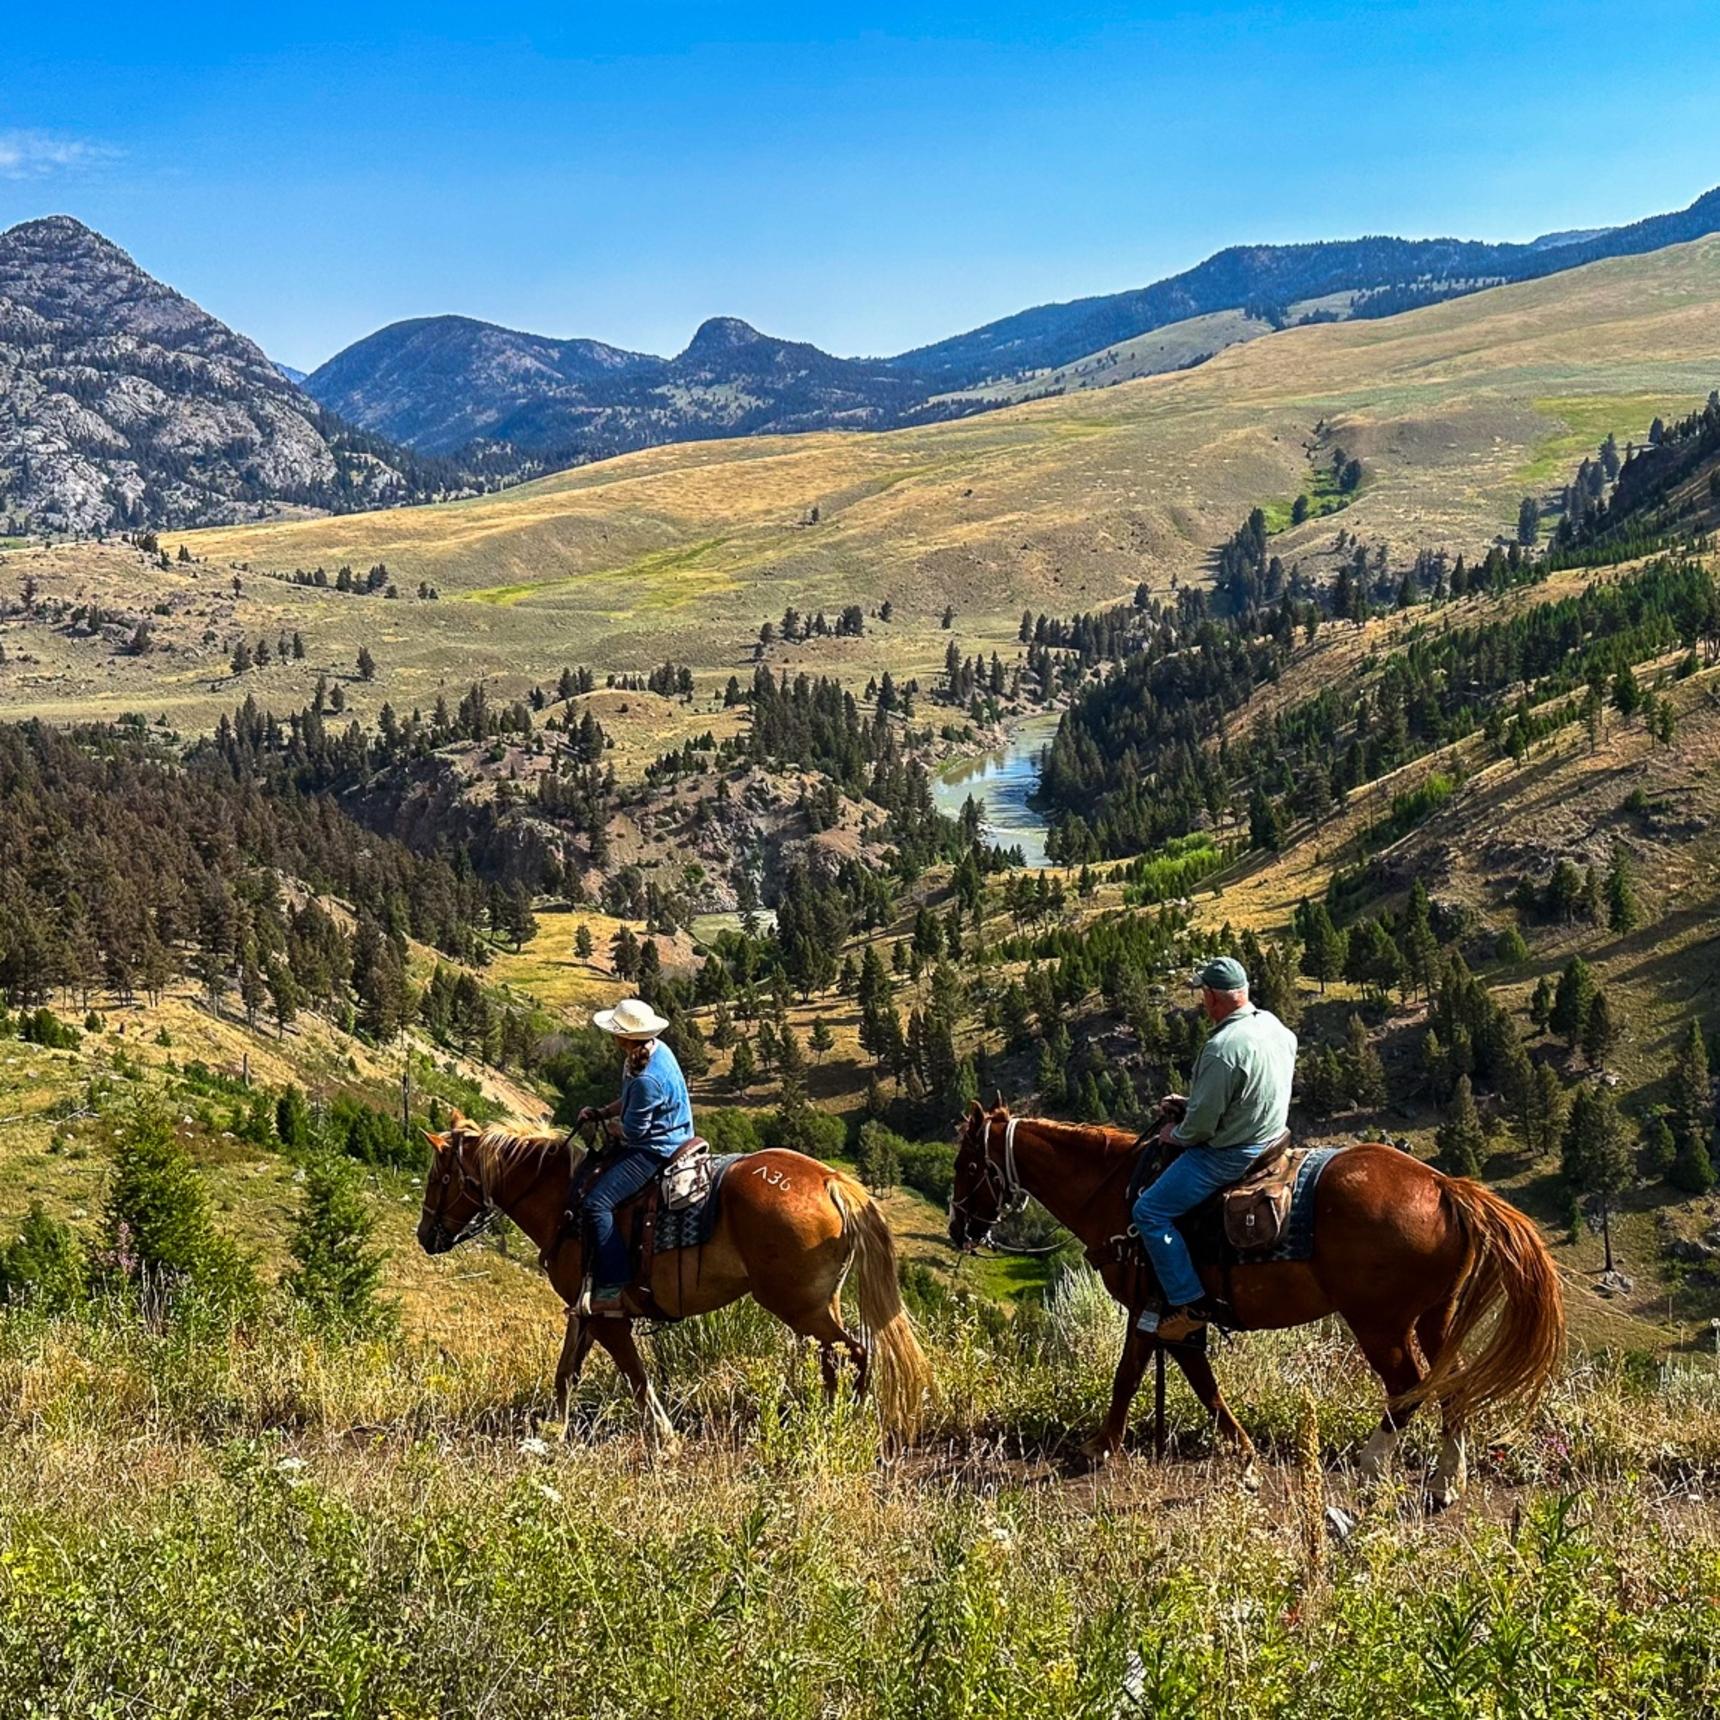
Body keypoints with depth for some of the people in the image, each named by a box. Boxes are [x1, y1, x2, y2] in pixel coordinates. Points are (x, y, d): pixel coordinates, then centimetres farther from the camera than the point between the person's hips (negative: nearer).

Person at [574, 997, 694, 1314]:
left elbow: (631, 1131, -20)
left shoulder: (647, 1080, -29)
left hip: (654, 1151, -11)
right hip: (666, 1139, 11)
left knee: (597, 1203, -19)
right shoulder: (656, 1050, 2)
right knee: (591, 1177, 21)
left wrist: (608, 1125, 1)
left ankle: (613, 1289, -19)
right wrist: (602, 1112, 6)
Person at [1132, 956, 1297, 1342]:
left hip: (1229, 1154, -10)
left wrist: (1176, 1135, -1)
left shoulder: (1222, 1049, -28)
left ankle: (1189, 1304, -5)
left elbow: (1202, 1125, -23)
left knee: (1150, 1210, -5)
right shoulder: (1275, 1027, 2)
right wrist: (1189, 1105, 12)